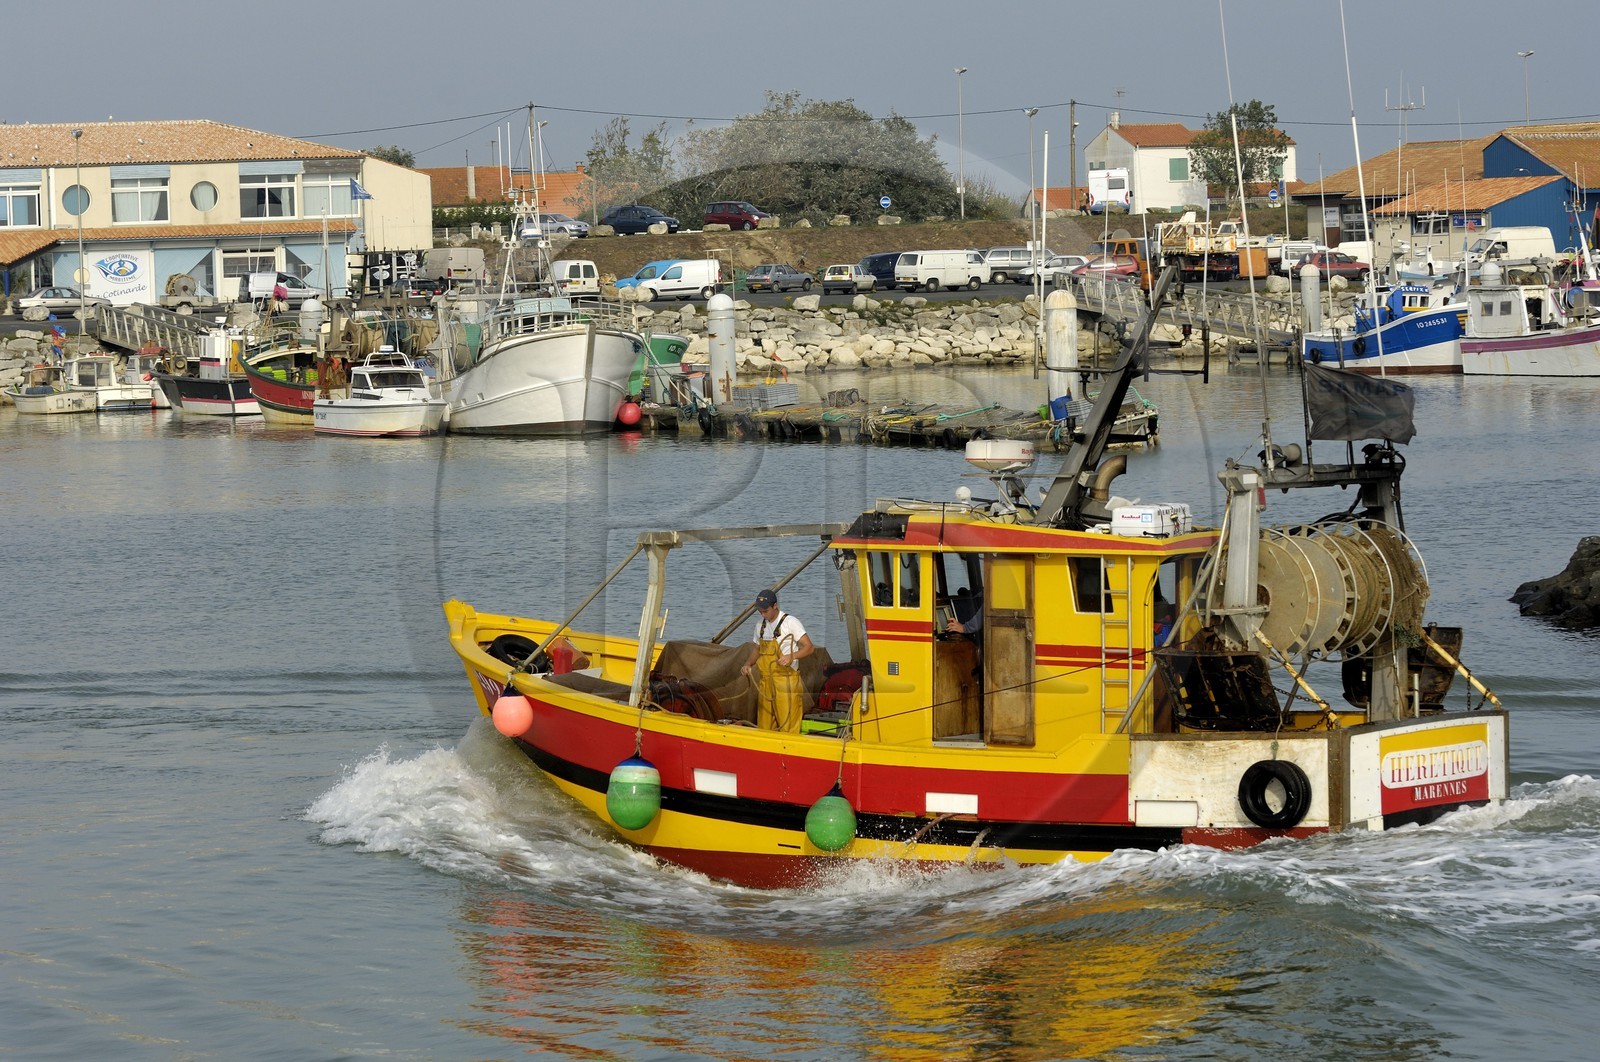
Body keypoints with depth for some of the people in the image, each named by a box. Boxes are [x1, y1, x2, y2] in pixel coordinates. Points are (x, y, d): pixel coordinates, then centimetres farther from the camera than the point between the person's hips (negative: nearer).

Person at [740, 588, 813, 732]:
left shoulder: (790, 622, -7)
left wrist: (792, 656, -29)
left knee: (788, 724, -10)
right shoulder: (761, 626, 14)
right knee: (764, 725, 8)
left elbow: (809, 647, -11)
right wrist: (748, 664, 8)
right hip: (765, 681, 7)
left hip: (786, 681, -7)